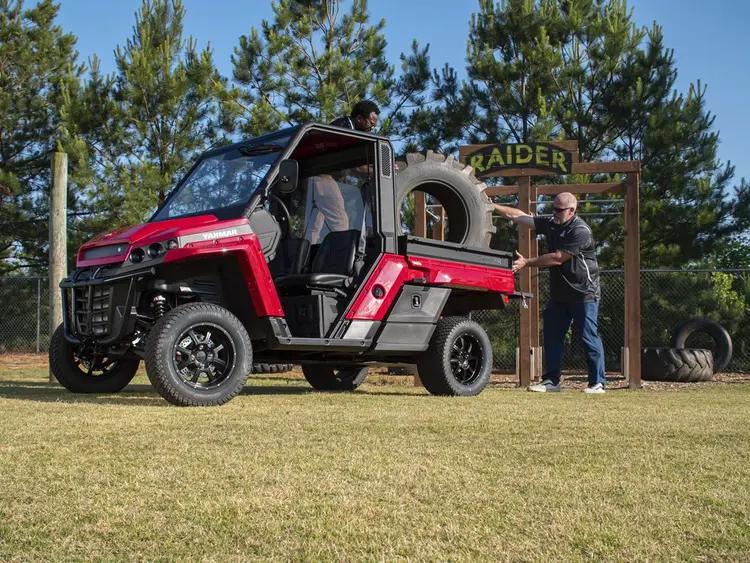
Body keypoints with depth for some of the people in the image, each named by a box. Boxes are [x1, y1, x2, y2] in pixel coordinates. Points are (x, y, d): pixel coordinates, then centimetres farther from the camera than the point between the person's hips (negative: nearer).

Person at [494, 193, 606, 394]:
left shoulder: (580, 231, -18)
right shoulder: (550, 224, 5)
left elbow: (557, 258, -21)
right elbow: (517, 216, 5)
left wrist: (526, 263, -18)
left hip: (583, 294, -8)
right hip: (559, 293, 8)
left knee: (589, 337, -3)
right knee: (551, 336, 5)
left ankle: (597, 383, 4)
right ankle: (551, 381, 11)